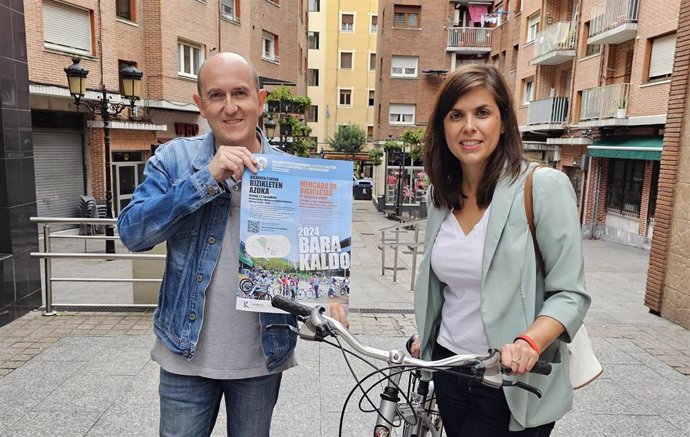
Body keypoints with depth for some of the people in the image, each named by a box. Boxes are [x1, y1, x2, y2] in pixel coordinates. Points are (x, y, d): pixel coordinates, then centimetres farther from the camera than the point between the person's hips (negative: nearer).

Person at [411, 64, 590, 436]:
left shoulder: (545, 186, -15)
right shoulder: (439, 194, 2)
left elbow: (569, 293, -15)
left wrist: (529, 342, -30)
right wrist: (425, 336, 12)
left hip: (514, 383, -5)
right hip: (448, 366, 5)